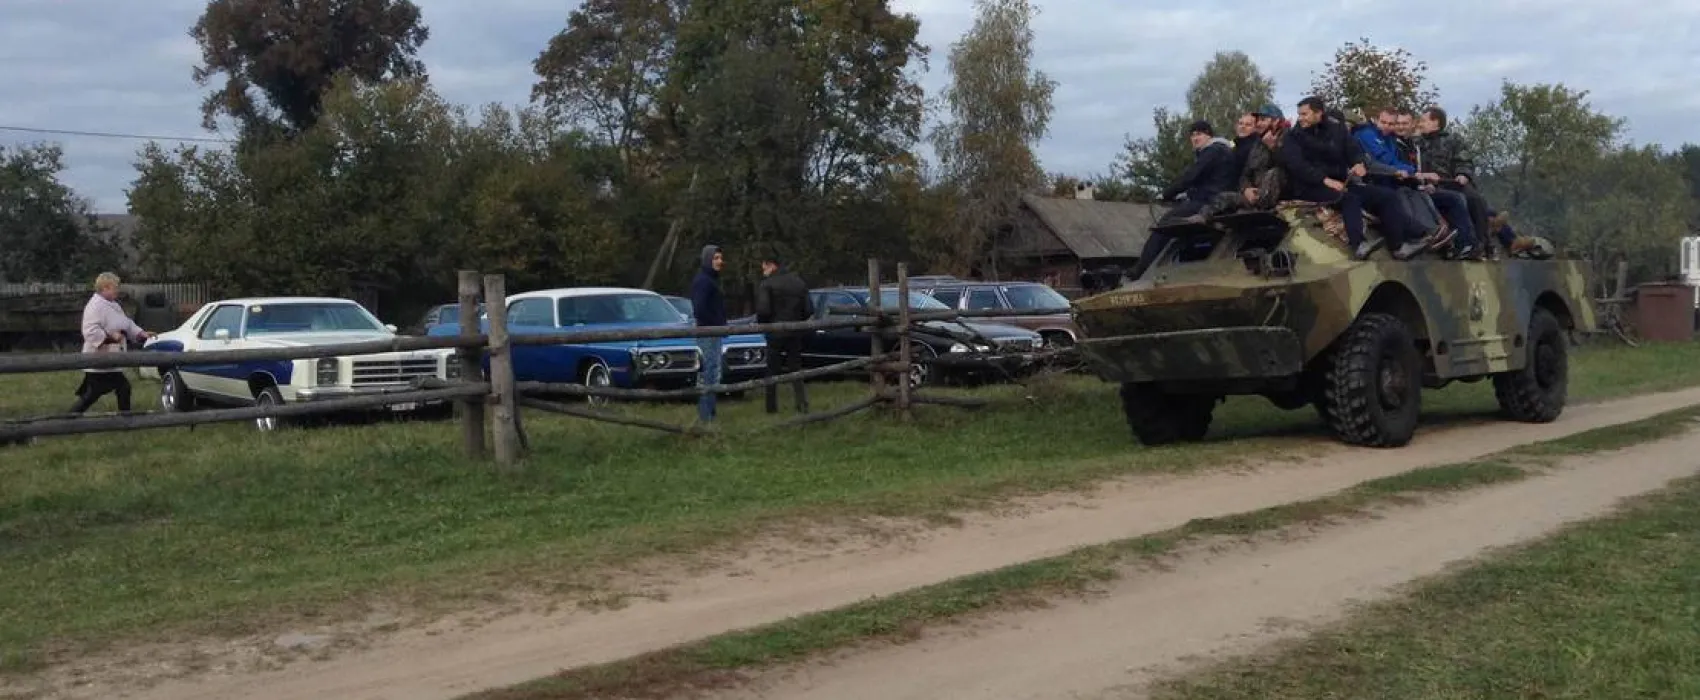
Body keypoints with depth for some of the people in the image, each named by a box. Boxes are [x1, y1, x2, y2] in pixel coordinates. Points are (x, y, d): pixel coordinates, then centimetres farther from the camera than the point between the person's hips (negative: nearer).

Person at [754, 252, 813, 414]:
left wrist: (762, 324, 0)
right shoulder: (799, 282, 7)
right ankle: (803, 405, 5)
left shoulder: (766, 285, -11)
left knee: (773, 371, 6)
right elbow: (809, 310, 3)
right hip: (795, 333, 5)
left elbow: (763, 311, -19)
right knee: (795, 370, 12)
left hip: (775, 333, -5)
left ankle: (772, 408, 6)